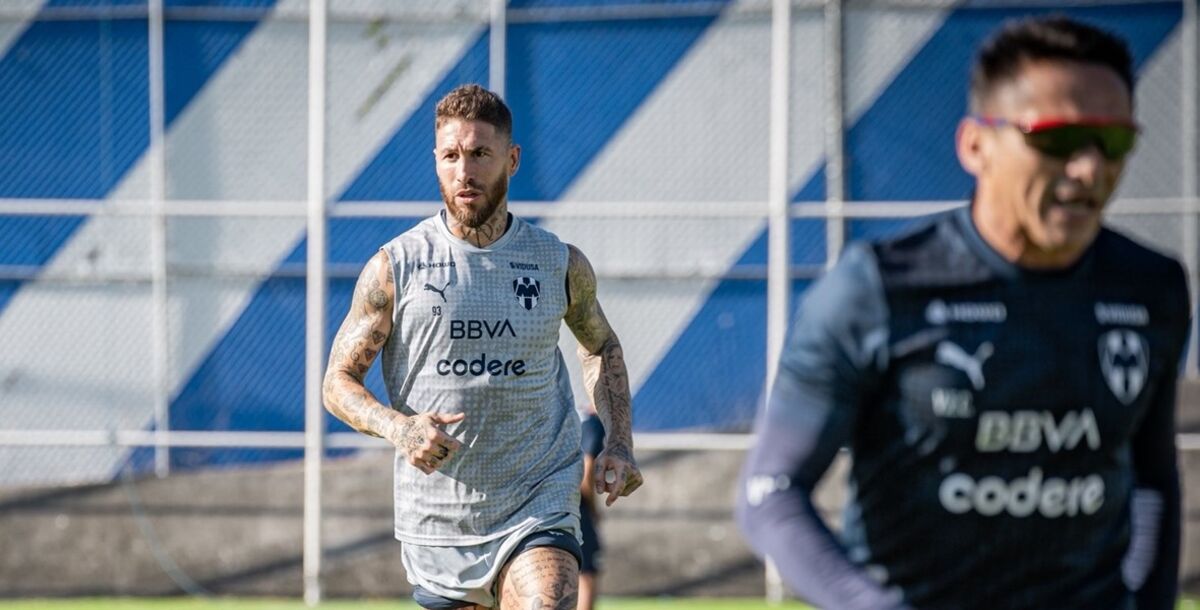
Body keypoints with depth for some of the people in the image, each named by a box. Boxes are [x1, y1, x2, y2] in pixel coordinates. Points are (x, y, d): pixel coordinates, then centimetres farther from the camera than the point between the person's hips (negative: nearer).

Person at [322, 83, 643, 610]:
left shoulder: (562, 266, 2)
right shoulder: (395, 267, -3)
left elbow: (600, 345, 23)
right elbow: (338, 383, 1)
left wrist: (618, 443, 8)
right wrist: (399, 427, -20)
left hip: (539, 511, -1)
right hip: (438, 520, 1)